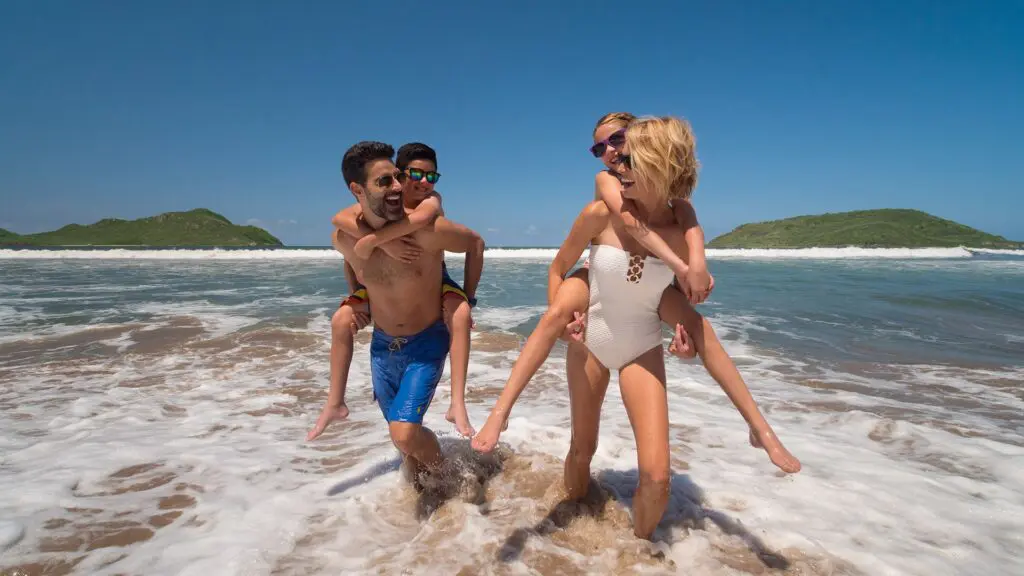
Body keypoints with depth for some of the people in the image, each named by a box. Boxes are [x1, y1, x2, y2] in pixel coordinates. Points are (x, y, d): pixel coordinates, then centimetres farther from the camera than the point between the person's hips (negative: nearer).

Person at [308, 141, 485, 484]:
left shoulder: (425, 230, -25)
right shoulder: (344, 238, -11)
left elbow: (475, 243, -7)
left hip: (427, 343, -4)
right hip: (381, 345, 4)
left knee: (405, 434, -17)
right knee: (401, 435, 15)